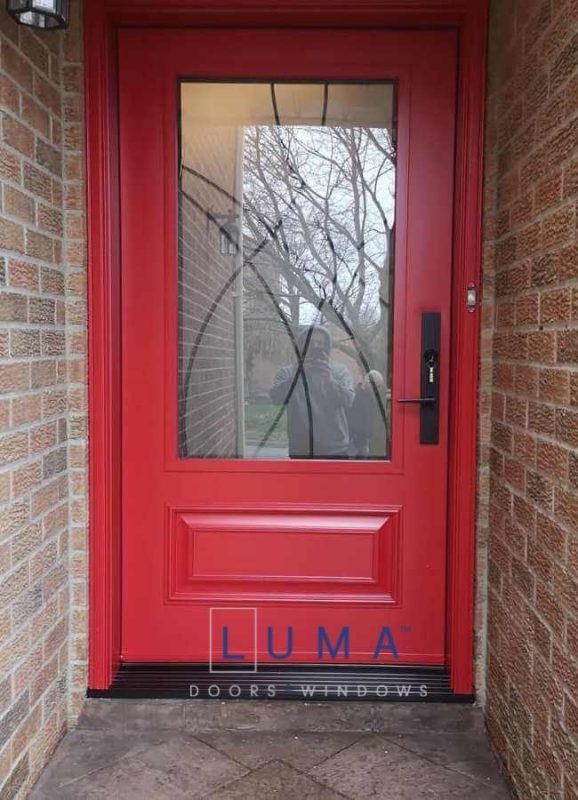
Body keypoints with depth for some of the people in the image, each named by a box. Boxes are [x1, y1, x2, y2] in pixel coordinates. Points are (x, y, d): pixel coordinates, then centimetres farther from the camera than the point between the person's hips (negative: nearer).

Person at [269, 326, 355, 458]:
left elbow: (348, 400, -10)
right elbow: (276, 398, -12)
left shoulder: (340, 370, 4)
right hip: (300, 450, 0)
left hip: (335, 450, 0)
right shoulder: (287, 372, 4)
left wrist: (330, 379, -26)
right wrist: (297, 373, -24)